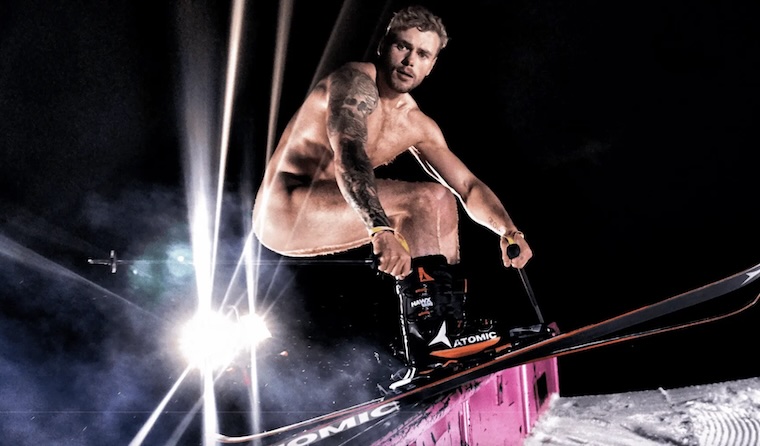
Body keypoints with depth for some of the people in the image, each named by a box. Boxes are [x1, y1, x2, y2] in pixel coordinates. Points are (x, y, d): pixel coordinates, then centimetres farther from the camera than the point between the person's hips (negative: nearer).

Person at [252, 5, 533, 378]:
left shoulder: (418, 126, 9)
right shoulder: (356, 81, -14)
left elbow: (468, 186, 6)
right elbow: (348, 155, -32)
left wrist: (507, 230, -13)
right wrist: (382, 230, -47)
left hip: (325, 219, 9)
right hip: (284, 209, -9)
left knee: (441, 199, 5)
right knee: (424, 200, -22)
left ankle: (452, 328, 0)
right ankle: (429, 335, -24)